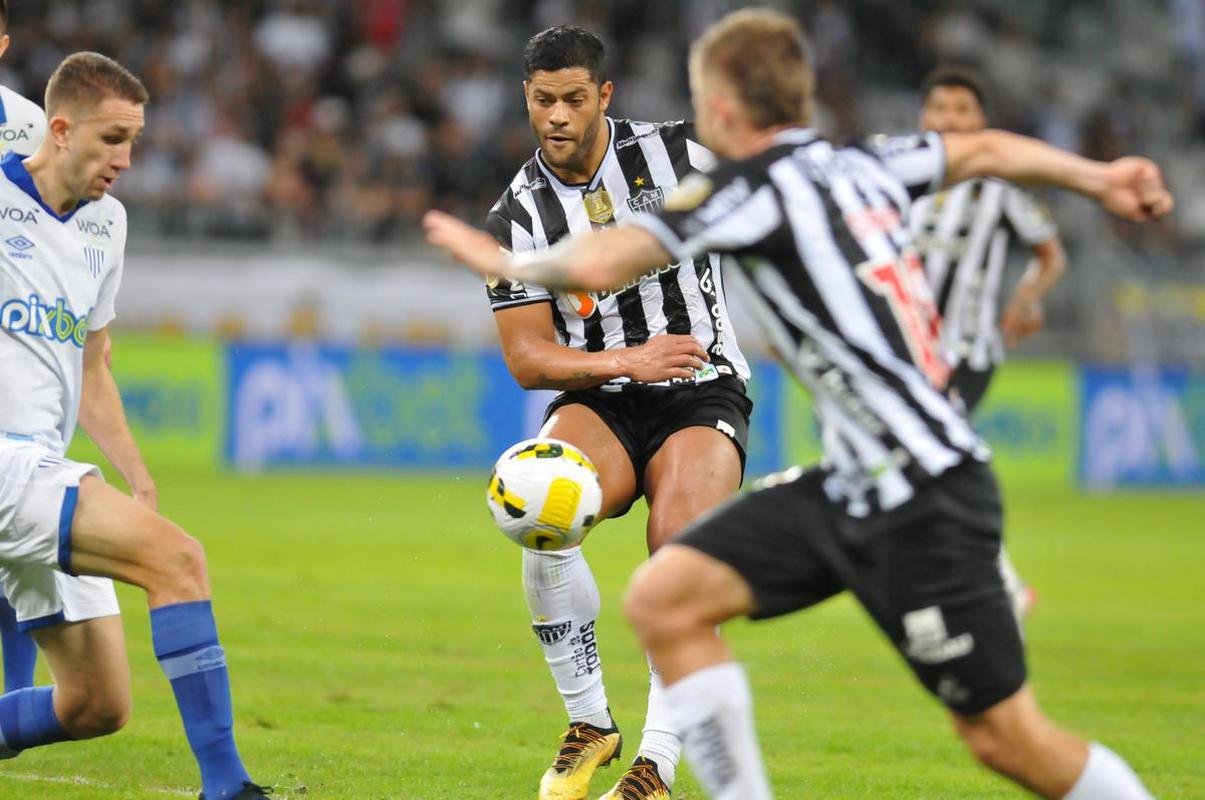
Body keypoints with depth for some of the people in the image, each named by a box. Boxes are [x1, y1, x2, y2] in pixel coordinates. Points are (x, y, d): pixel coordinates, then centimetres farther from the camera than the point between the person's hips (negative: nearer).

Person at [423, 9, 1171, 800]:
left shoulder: (756, 189, -13)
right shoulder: (859, 165, 11)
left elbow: (595, 264, -21)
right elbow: (985, 149, 27)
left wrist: (505, 260, -1)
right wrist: (1097, 176, 43)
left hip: (926, 498, -9)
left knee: (1004, 736, -3)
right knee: (664, 598, 0)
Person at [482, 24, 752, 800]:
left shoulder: (674, 152, -5)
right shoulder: (518, 218, -3)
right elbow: (528, 359, -5)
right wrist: (630, 361, -18)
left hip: (702, 394, -1)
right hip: (598, 406, 1)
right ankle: (589, 722, -14)